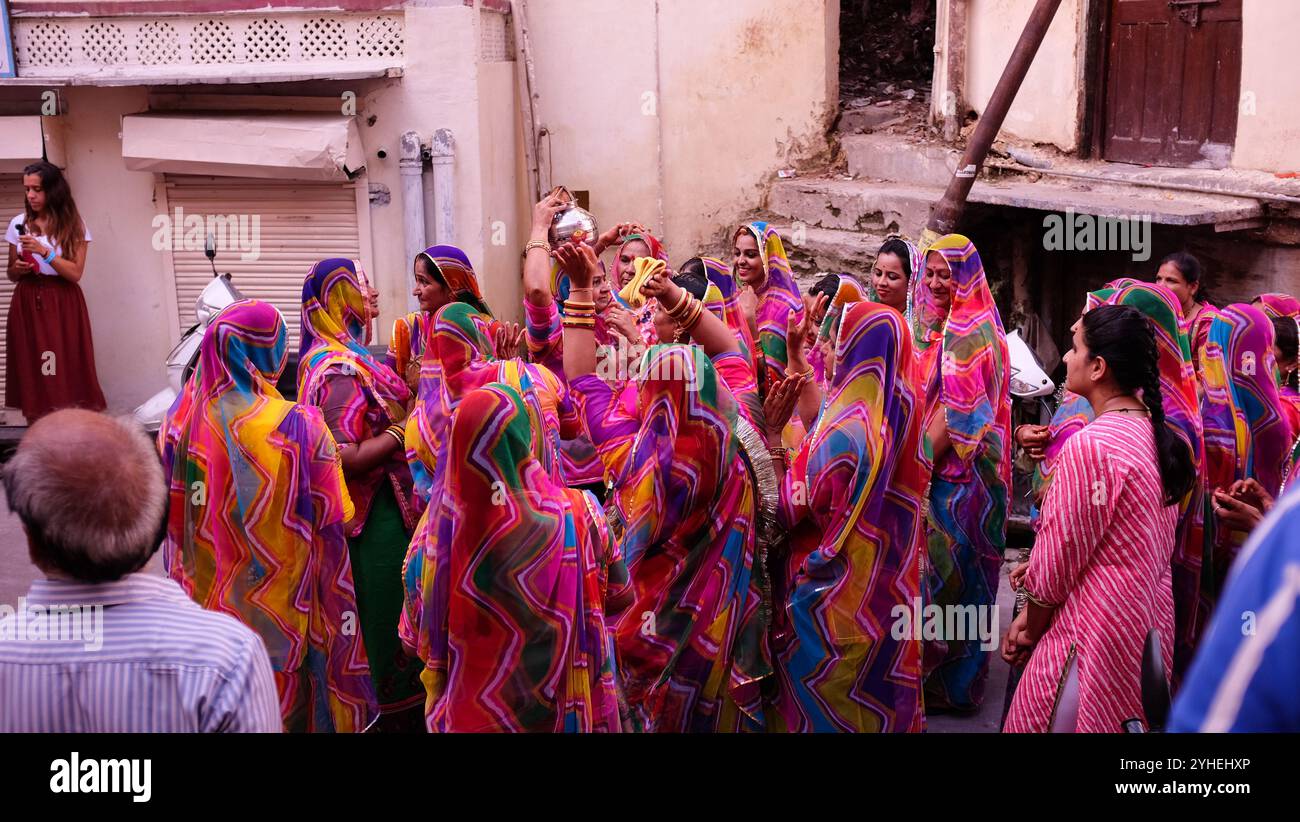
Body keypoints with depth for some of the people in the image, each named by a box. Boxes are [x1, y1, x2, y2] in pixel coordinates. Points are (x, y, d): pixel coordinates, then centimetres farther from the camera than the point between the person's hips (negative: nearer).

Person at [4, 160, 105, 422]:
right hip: (27, 304, 3)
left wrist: (44, 251, -18)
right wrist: (19, 268, -8)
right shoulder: (18, 224, 7)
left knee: (65, 369, -7)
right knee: (30, 368, 1)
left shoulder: (74, 227, -1)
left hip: (63, 305, -2)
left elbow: (76, 273, -9)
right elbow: (11, 273, 14)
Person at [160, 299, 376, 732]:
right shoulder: (299, 426, -20)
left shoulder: (181, 421, -8)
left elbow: (169, 518, 3)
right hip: (281, 609, -4)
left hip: (205, 603, 4)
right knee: (281, 706, 15)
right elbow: (330, 528, -14)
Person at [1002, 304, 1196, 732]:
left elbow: (1059, 559, -15)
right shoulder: (1155, 432, 5)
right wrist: (1041, 566, 10)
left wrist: (1030, 628, 0)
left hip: (1097, 632, -9)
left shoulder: (1090, 444, -23)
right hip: (1149, 621, 9)